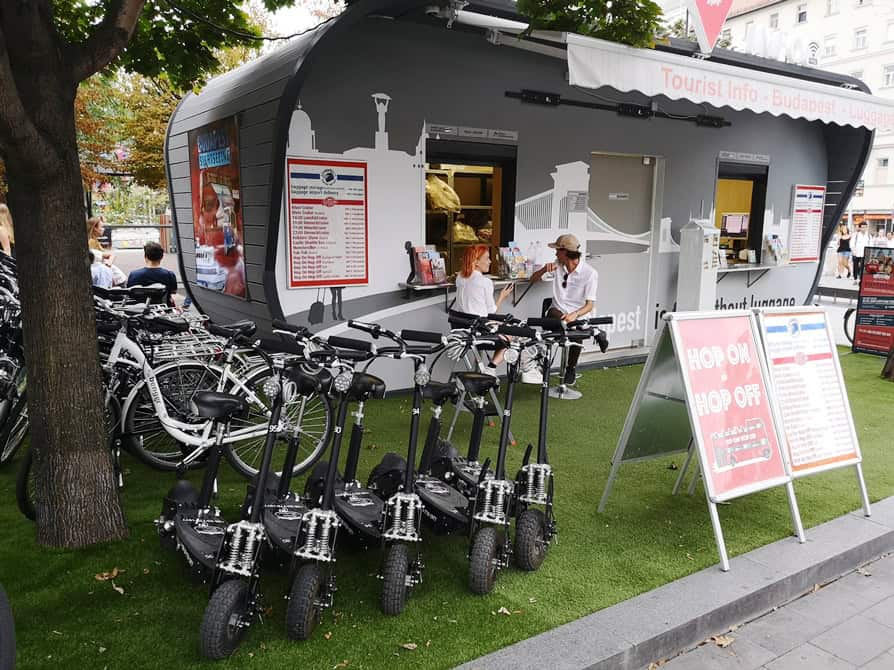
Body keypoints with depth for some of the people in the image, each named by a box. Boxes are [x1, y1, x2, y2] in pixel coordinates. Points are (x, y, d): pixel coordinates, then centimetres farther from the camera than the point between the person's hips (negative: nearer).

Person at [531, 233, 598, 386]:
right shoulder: (558, 265, 6)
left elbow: (590, 304, -15)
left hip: (577, 315, -2)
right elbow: (533, 279, 13)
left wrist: (575, 314, -35)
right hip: (557, 311, 3)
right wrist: (545, 269, -9)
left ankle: (571, 368, -5)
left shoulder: (590, 273, -9)